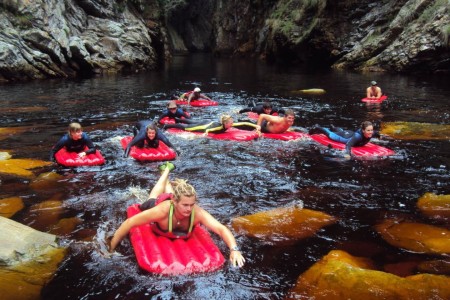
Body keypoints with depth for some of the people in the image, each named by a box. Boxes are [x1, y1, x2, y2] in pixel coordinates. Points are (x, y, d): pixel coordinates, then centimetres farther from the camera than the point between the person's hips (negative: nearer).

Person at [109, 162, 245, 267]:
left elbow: (222, 229, -55)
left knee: (169, 191, 39)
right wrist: (110, 250, -41)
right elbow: (129, 223, -45)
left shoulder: (197, 212, -48)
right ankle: (166, 169, 63)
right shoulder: (162, 210, -52)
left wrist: (234, 249, -72)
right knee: (158, 196, 38)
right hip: (157, 203, -1)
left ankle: (167, 168, 66)